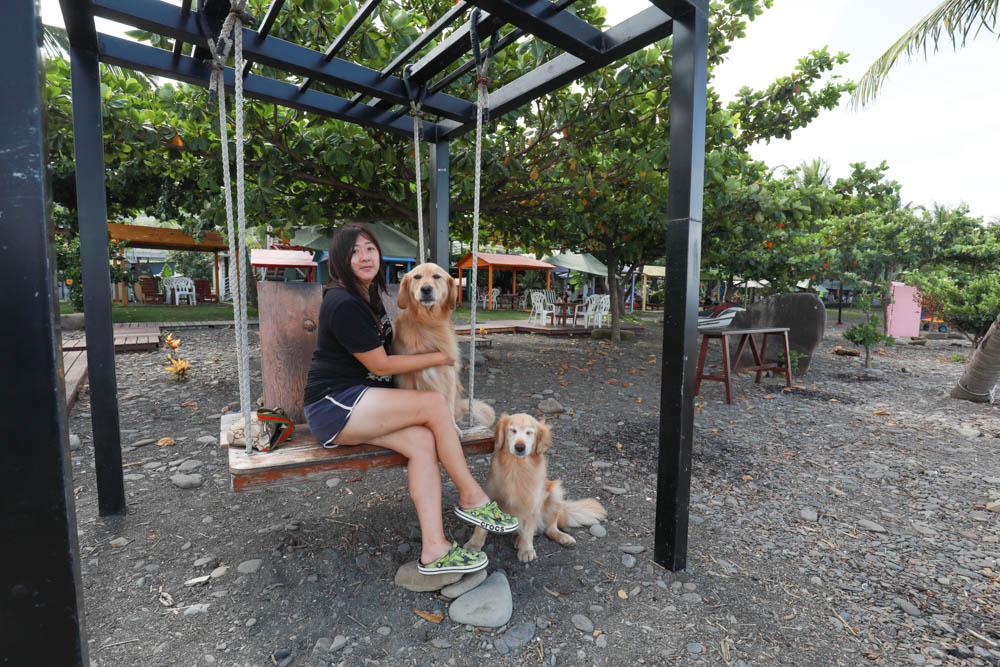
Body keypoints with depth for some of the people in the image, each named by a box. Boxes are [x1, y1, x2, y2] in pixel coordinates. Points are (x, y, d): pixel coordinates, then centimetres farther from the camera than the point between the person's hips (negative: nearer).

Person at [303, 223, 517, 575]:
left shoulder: (369, 294, 16)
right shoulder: (343, 303, -15)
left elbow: (383, 344, 34)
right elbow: (380, 365, -16)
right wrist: (440, 358, -7)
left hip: (360, 402, 9)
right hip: (333, 405, -9)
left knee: (423, 441, -17)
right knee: (435, 403, -23)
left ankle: (434, 549, -14)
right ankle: (471, 497, -7)